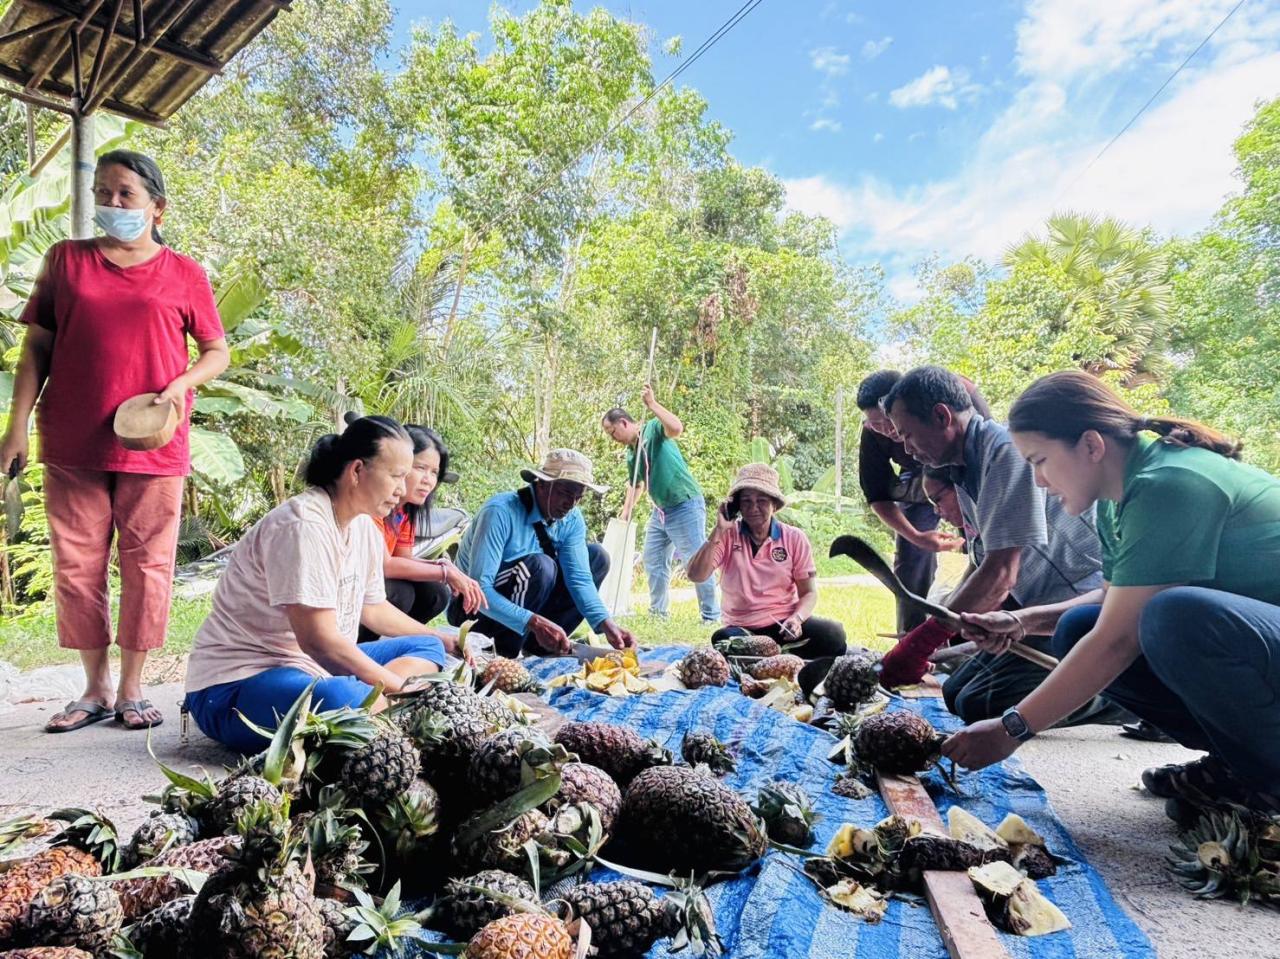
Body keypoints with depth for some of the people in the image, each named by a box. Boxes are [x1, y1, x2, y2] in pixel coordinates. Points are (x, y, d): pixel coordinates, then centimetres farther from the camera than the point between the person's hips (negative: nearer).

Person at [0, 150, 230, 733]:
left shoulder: (183, 274, 6)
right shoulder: (66, 260, 11)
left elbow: (216, 352, 8)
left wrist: (179, 385, -12)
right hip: (72, 446, 2)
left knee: (147, 568, 2)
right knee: (76, 569, 5)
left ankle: (131, 690, 15)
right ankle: (96, 689, 20)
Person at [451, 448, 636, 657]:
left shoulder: (572, 519, -7)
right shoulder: (501, 512, -27)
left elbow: (580, 577, -12)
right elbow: (479, 588, -33)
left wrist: (606, 625, -29)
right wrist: (534, 622, -44)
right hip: (478, 610, -7)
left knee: (596, 556, -4)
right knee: (539, 565, -33)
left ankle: (540, 643, -5)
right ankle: (505, 651, -16)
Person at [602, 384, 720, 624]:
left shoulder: (654, 429, -10)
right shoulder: (631, 454, 13)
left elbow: (676, 427, -31)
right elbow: (636, 485, 25)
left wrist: (652, 404, -28)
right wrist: (625, 515, 20)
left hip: (685, 507, -9)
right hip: (660, 510, 9)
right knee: (653, 563, 14)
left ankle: (711, 616, 4)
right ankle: (658, 612, 27)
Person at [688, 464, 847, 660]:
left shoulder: (795, 538, 2)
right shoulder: (727, 536, 0)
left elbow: (809, 593, 4)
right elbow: (696, 575, -12)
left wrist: (796, 619, -17)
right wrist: (718, 531, -17)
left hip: (785, 624, 1)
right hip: (741, 628, 0)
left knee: (833, 634, -27)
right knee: (722, 639, -34)